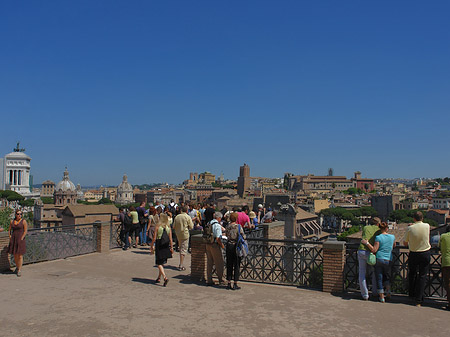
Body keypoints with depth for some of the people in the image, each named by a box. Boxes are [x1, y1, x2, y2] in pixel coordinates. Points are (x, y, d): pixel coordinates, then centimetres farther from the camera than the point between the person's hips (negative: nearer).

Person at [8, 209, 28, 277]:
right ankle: (17, 267, 29)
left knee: (20, 255, -7)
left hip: (20, 239, -4)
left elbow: (25, 231, -6)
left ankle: (19, 270, -5)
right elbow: (10, 230, 15)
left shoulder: (23, 221, -3)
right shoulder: (12, 221, 9)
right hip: (13, 240, 4)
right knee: (15, 255, 10)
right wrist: (10, 237, 3)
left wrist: (21, 238, -13)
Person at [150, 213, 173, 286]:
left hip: (159, 246, -4)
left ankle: (165, 278, -16)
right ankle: (159, 278, 26)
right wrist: (171, 247, 6)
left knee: (159, 263, 0)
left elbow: (154, 238, -9)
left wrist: (151, 246, 3)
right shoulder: (168, 227, 1)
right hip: (166, 247, 4)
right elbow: (170, 239, -1)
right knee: (162, 263, 18)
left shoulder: (158, 226, -9)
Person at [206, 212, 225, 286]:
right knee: (219, 263, 6)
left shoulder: (208, 224, 7)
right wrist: (222, 245, -8)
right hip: (215, 245, -7)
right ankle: (221, 279, 15)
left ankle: (209, 280, 18)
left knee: (209, 263, 13)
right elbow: (218, 238, -21)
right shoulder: (217, 225, -15)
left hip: (208, 244, 7)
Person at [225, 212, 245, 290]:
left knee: (229, 265, 11)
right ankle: (235, 284, 6)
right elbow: (243, 236, -7)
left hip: (229, 246, 4)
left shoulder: (228, 226, 1)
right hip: (236, 246, -4)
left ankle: (229, 284, 16)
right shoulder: (238, 226, -11)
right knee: (236, 265, 4)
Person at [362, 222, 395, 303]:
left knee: (379, 278, 5)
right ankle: (388, 291, 9)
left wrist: (367, 243, -4)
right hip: (388, 260, 3)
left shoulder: (378, 237, -7)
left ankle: (382, 297, 8)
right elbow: (394, 246, 22)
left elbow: (374, 250, -11)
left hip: (379, 259, -3)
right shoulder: (392, 237, 3)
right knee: (387, 276, 25)